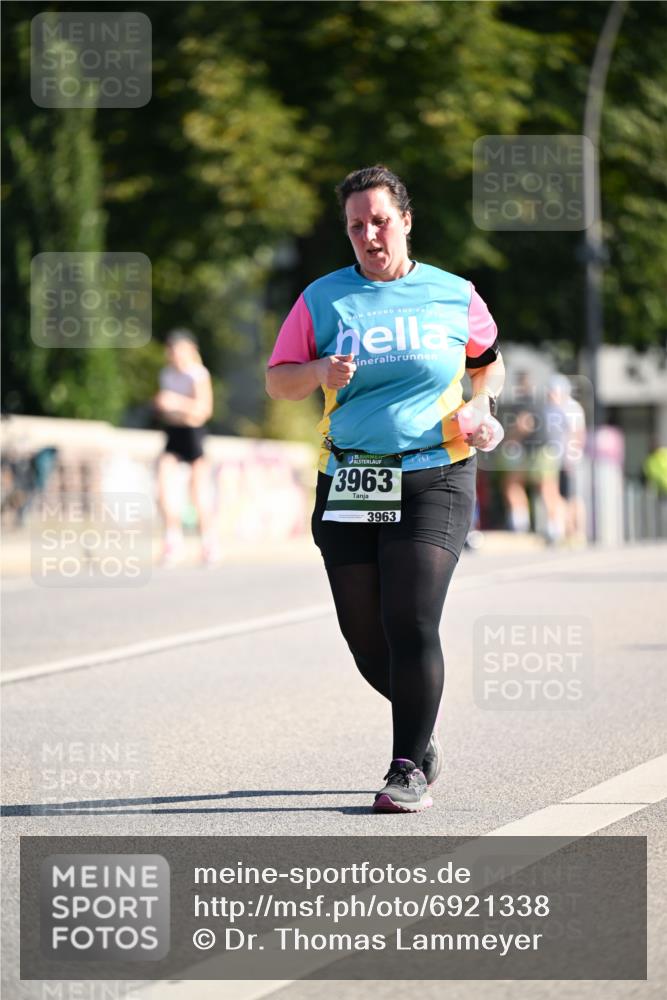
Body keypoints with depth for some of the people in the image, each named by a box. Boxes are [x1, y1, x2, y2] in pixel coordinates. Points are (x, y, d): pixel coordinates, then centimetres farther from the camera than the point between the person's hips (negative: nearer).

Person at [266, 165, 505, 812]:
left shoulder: (454, 297, 6)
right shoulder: (322, 300, 7)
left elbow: (488, 362, 23)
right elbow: (277, 382, 8)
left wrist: (483, 405, 3)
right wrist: (320, 373, -12)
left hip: (433, 479, -2)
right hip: (348, 485, 2)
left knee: (412, 624, -16)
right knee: (366, 639, 4)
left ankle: (410, 768, -6)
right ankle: (422, 718, 33)